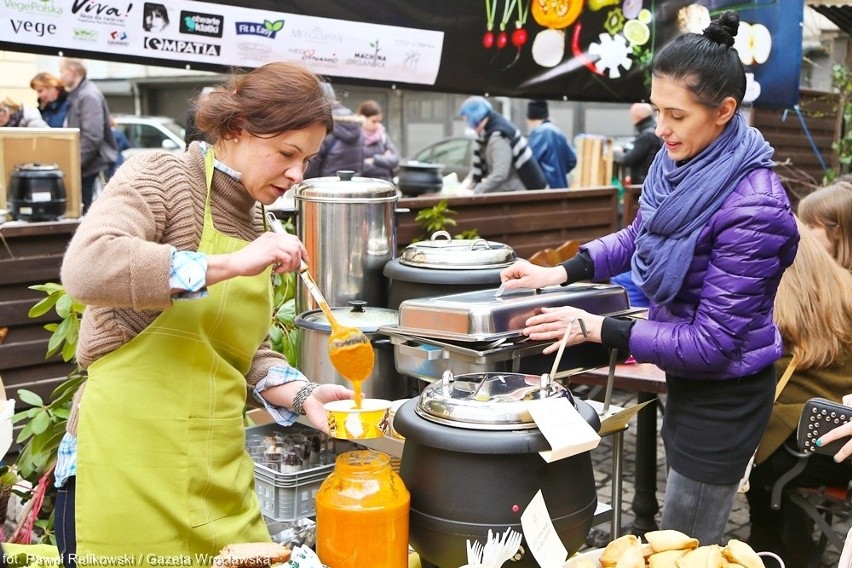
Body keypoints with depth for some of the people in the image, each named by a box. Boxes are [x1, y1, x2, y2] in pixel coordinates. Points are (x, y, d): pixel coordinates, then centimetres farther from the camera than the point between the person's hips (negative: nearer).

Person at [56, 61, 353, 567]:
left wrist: (301, 395, -4)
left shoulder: (258, 223, 12)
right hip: (130, 467, -6)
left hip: (218, 466, 7)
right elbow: (85, 268, -26)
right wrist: (229, 264, -27)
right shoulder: (160, 177, -8)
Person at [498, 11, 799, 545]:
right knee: (682, 529, 26)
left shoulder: (753, 209, -30)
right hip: (685, 379, 8)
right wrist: (560, 273, 0)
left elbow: (712, 342, -27)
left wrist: (598, 329, -24)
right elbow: (638, 237, 12)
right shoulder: (676, 162, -8)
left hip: (725, 396, -8)